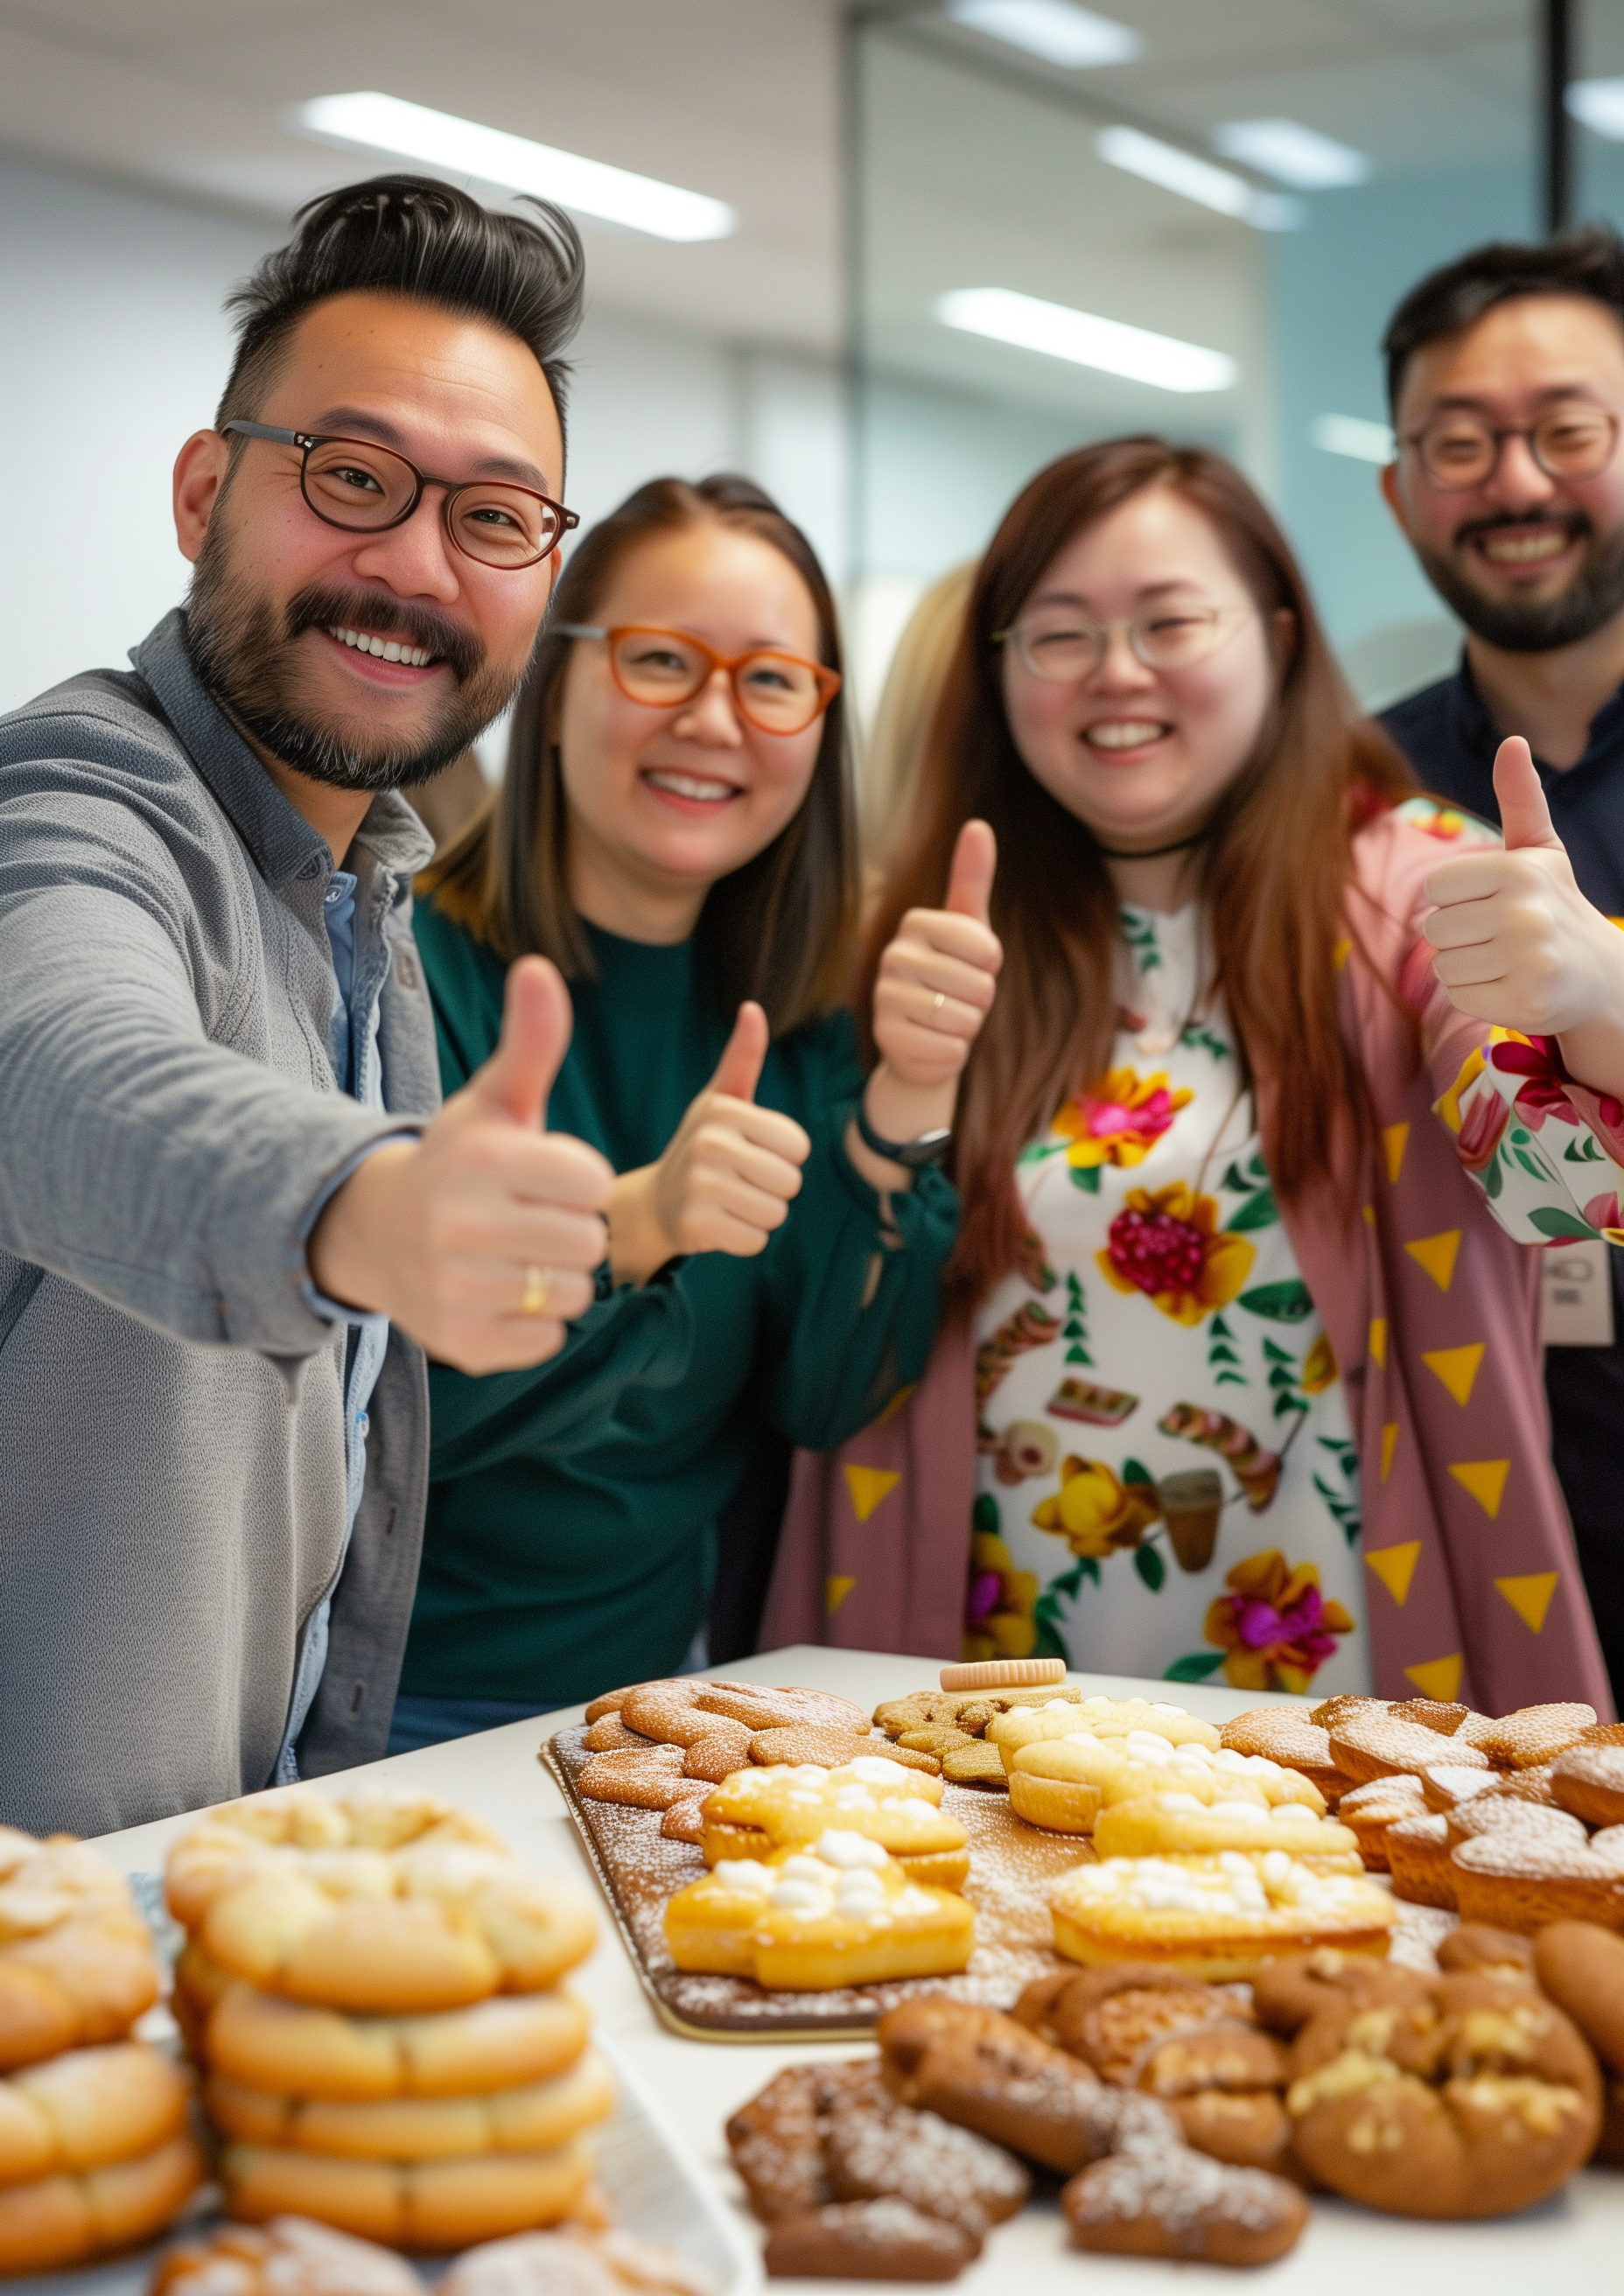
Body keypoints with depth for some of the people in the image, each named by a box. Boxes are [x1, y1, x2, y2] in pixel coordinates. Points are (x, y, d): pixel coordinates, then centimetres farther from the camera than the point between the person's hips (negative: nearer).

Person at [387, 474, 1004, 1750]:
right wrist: (630, 1225, -29)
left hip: (662, 1682, 4)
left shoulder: (793, 1012, 5)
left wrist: (909, 1103, -15)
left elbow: (822, 1399, -4)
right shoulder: (395, 964, -9)